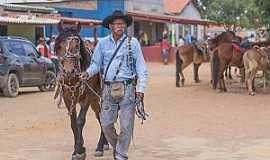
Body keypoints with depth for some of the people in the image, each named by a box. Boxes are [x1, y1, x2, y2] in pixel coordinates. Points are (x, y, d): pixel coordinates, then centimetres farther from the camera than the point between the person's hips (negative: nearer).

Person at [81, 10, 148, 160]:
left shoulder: (133, 43, -1)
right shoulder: (102, 43, 5)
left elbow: (141, 67, -1)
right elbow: (96, 63, 9)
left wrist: (141, 88, -8)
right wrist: (88, 73, -12)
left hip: (127, 88, -2)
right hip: (108, 88, 2)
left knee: (126, 125, 2)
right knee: (106, 124, 7)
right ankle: (116, 146, 34)